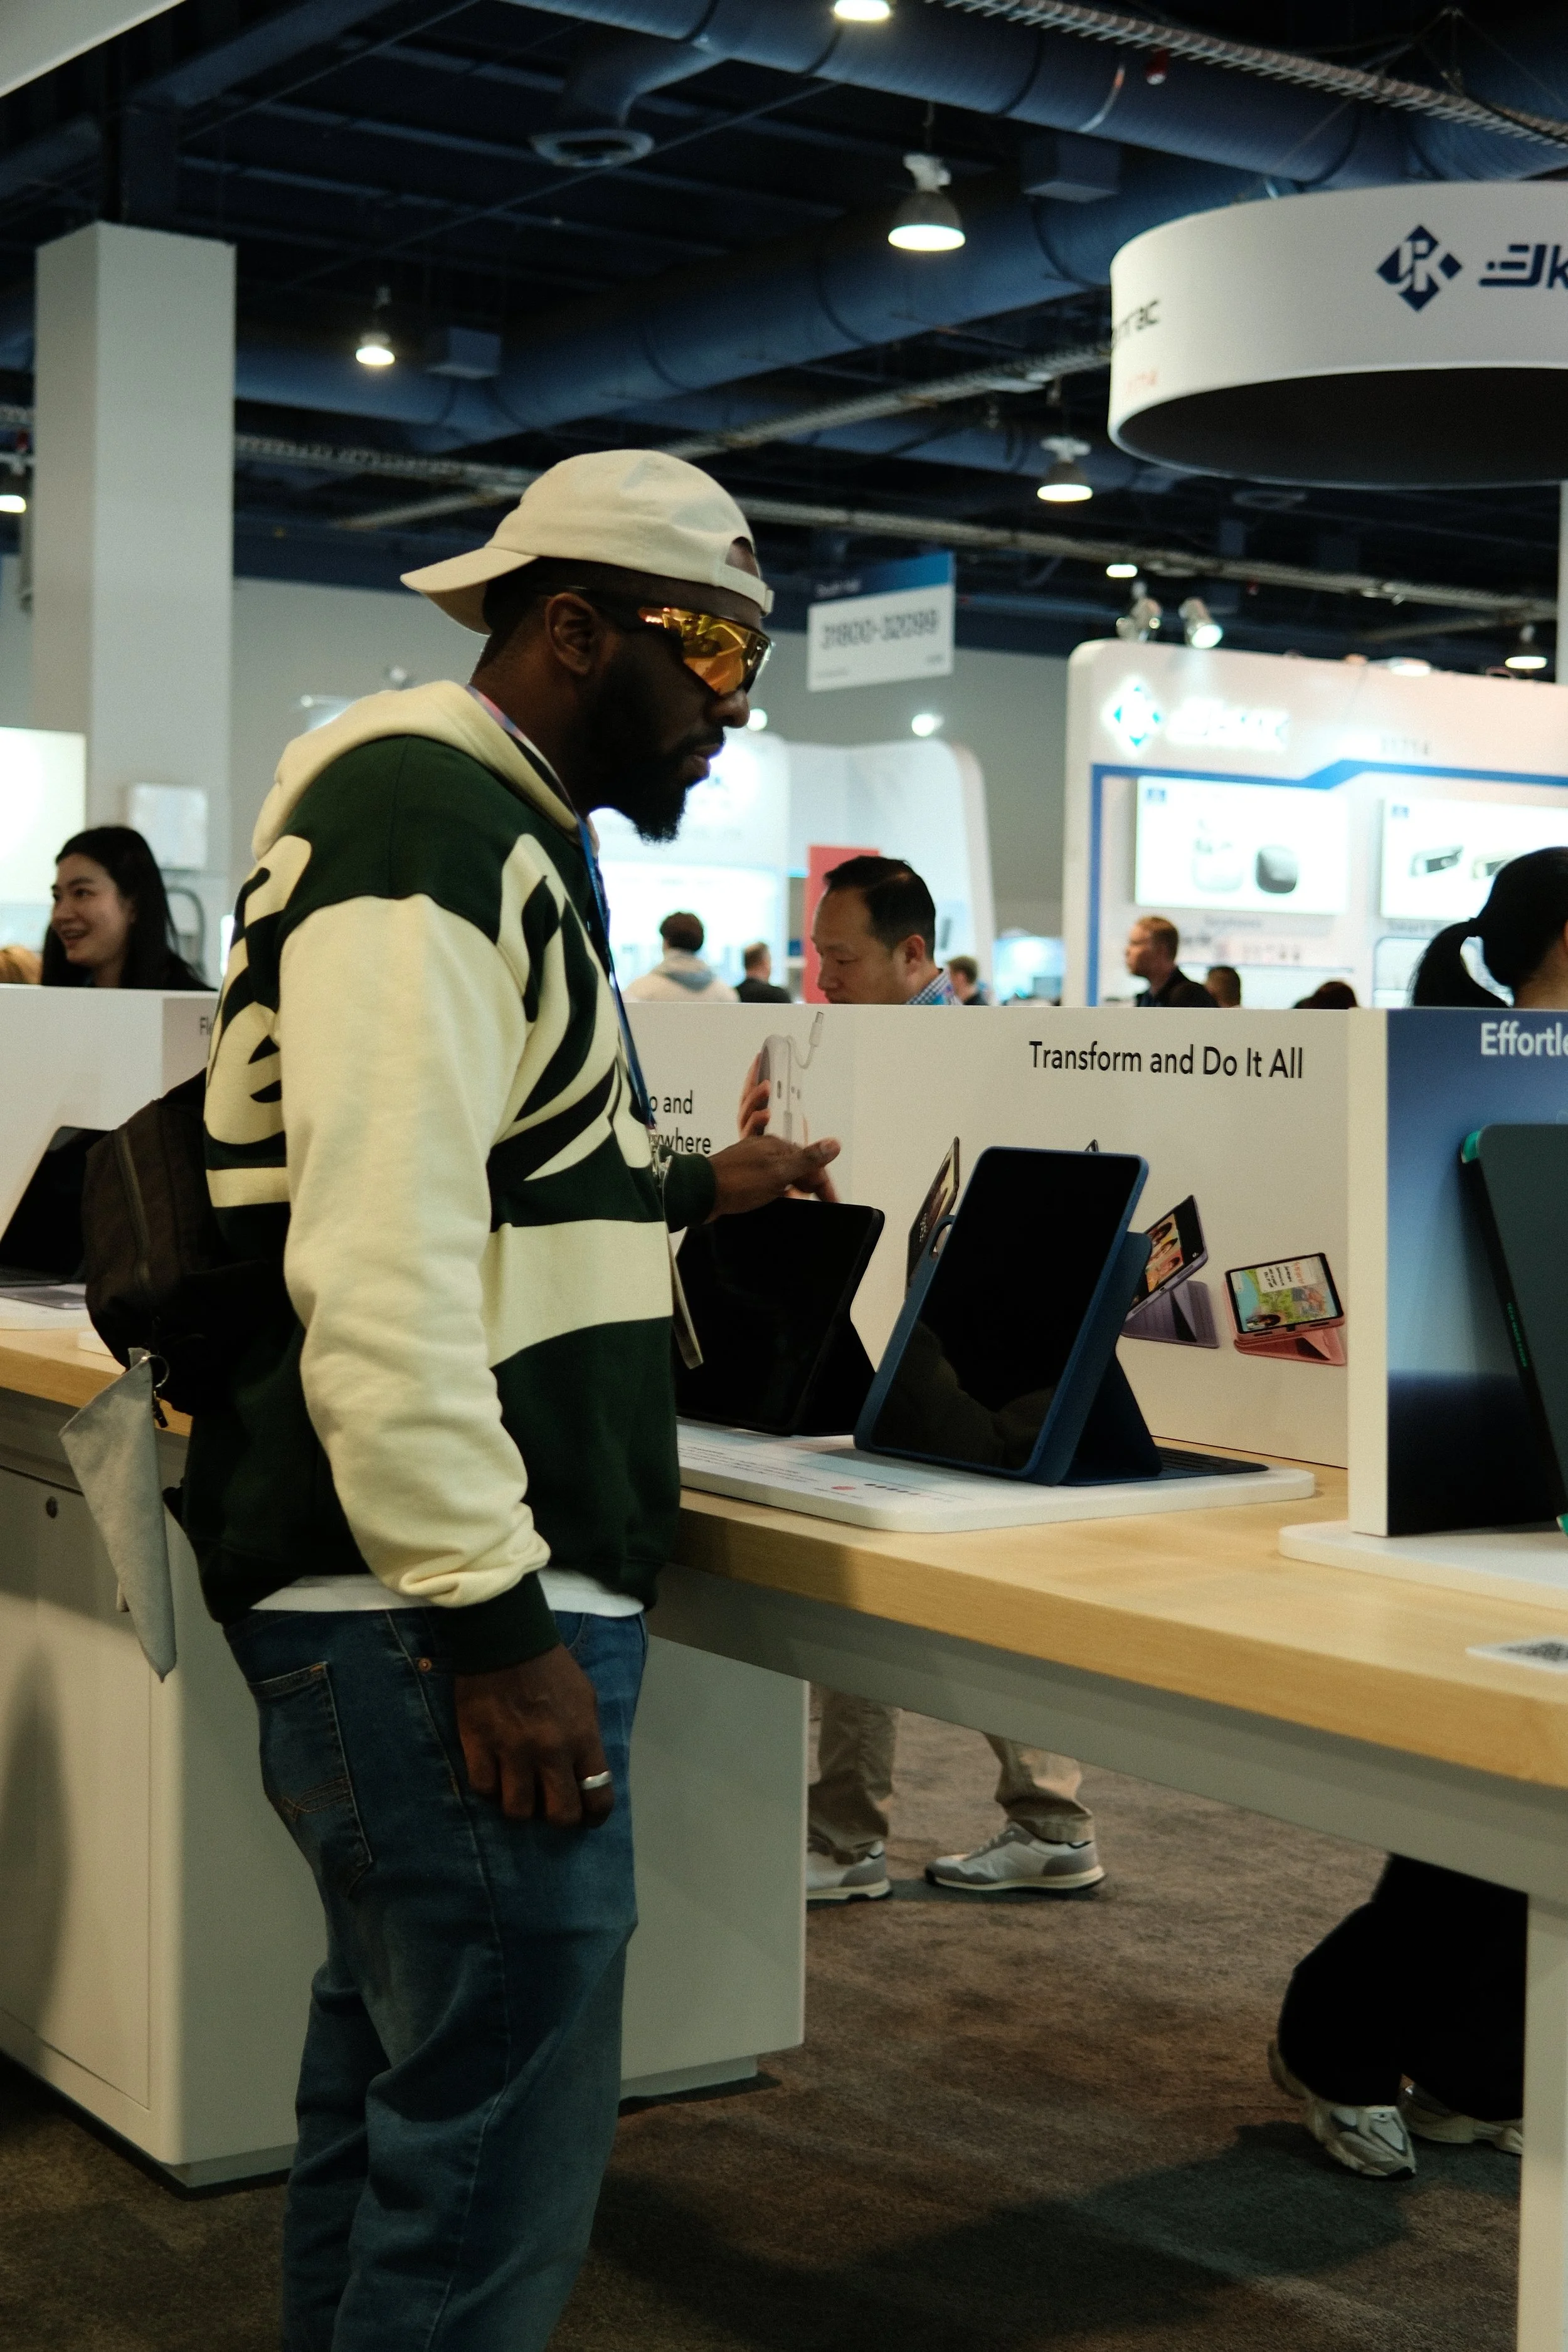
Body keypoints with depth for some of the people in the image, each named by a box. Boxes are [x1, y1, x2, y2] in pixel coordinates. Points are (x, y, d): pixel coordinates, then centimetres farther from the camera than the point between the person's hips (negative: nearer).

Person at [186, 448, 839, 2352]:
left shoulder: (495, 833, 19)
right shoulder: (419, 819, -14)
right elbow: (378, 1261, -23)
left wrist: (680, 1189, 24)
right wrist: (493, 1617, -23)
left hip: (445, 1600, 11)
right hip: (447, 1613, -11)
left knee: (394, 2071, 18)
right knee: (506, 2139, -6)